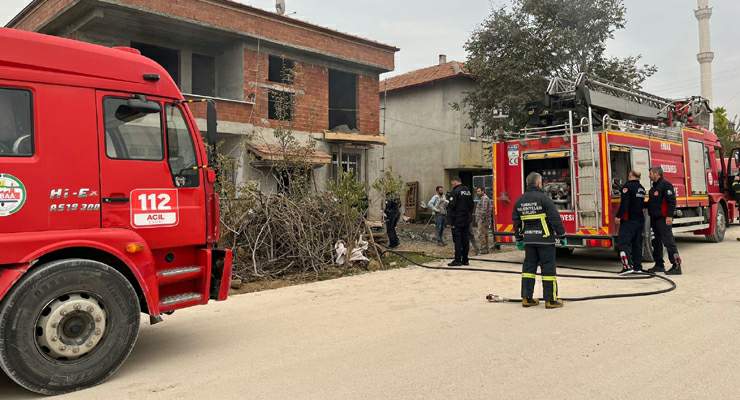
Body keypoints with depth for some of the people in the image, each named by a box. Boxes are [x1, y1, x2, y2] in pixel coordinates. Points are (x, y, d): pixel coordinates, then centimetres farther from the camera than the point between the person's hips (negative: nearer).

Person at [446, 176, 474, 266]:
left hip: (457, 221, -8)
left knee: (457, 240, -5)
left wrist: (450, 221, -15)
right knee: (465, 240, 9)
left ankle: (457, 260, -5)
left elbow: (451, 207, -17)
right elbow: (471, 206, 19)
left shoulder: (455, 192, -13)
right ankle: (465, 260, 14)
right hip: (467, 221, 8)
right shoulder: (468, 191, 14)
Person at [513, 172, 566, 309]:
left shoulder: (520, 201, 8)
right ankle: (550, 300, 4)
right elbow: (555, 218, -13)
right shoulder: (543, 198, -12)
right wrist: (561, 234, -4)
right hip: (545, 239, -6)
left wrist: (519, 238, 21)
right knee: (548, 268, 1)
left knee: (529, 267, 11)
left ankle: (527, 298, 13)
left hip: (529, 240, 6)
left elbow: (517, 222, 13)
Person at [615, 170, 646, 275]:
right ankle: (638, 266, 15)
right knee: (637, 243, 13)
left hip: (629, 219, -8)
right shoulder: (641, 188, 14)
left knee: (623, 242, -9)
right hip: (640, 219, 8)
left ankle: (628, 266, -19)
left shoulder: (628, 186, -11)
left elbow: (624, 203, -19)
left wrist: (619, 216, -18)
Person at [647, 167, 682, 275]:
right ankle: (659, 265, 21)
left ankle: (676, 265, -9)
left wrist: (669, 216, -23)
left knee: (668, 241, -11)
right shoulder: (654, 186, 19)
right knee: (656, 242, 13)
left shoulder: (666, 185, -11)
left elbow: (671, 201, -18)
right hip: (655, 219, 10)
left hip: (663, 219, -10)